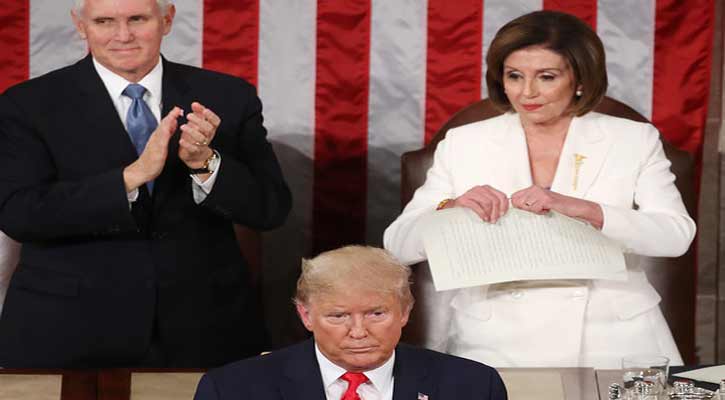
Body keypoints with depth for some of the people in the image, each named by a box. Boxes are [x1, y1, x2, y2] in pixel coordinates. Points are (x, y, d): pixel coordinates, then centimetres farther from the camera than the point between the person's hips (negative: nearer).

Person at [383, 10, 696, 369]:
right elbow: (398, 245, 4)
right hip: (494, 347, 0)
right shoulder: (464, 144, 9)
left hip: (609, 344, 0)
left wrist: (580, 209, -20)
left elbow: (677, 235, -7)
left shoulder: (634, 141, 7)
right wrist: (450, 208, -17)